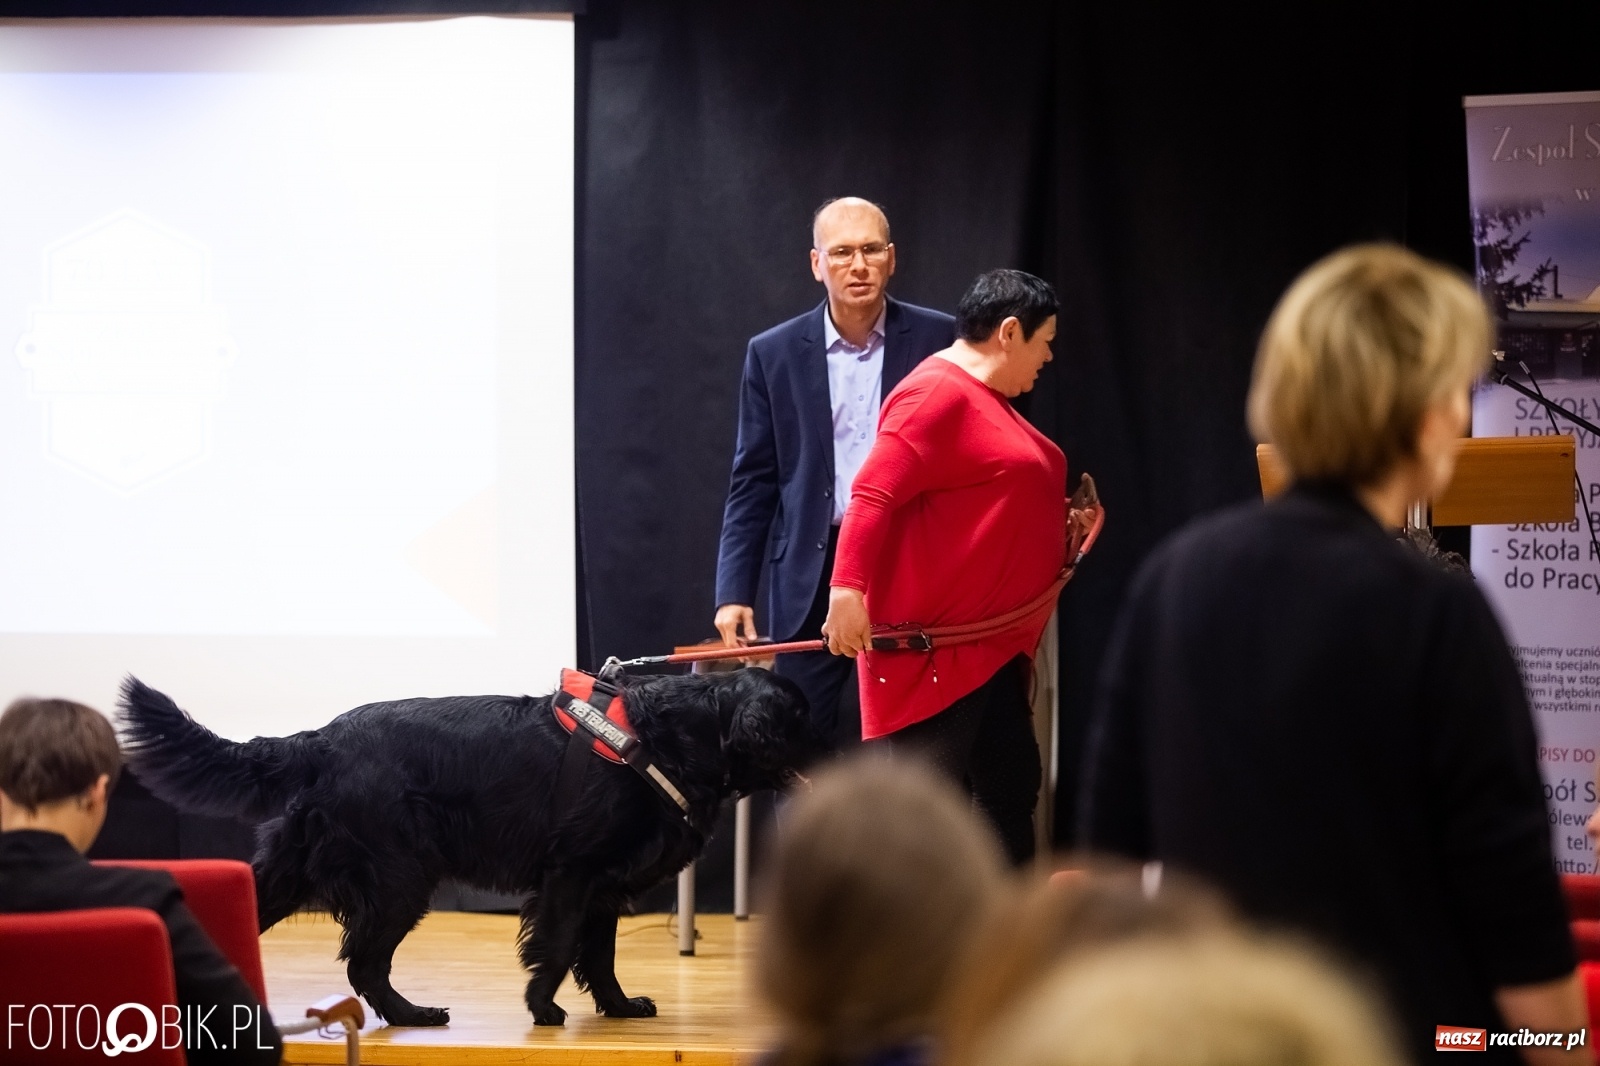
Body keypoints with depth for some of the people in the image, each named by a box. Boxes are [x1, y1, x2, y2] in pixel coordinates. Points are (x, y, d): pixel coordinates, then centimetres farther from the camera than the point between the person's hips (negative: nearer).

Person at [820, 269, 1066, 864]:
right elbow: (873, 495, -22)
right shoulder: (937, 394, -13)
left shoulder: (987, 401, 19)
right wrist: (847, 589, -31)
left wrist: (1057, 526, 19)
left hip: (992, 649, 11)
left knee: (1011, 793, 12)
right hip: (931, 650, -11)